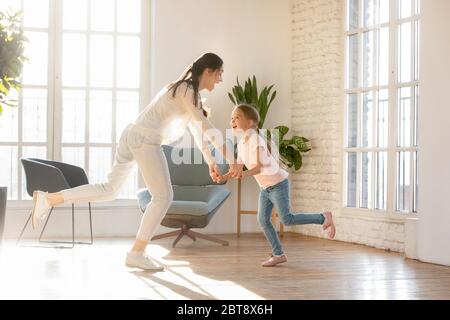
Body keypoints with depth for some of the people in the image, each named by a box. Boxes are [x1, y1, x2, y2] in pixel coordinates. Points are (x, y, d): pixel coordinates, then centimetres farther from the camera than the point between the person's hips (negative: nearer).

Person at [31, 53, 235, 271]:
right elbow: (206, 127, -13)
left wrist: (211, 162, 28)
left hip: (132, 136, 10)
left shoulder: (188, 92, 24)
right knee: (163, 196, -6)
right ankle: (136, 253, -5)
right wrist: (230, 159, -12)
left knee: (110, 190, 11)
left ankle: (47, 199, 7)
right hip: (145, 139, -10)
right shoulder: (187, 89, -7)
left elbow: (198, 131, 29)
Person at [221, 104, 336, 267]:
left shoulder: (255, 140, -23)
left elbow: (261, 166, -32)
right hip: (265, 187, 9)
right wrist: (224, 176, -11)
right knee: (263, 219, 2)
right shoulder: (241, 143, 5)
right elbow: (238, 168, 5)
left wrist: (245, 173, -45)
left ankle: (323, 218, 3)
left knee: (287, 219, -11)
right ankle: (278, 254, 9)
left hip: (278, 183, -9)